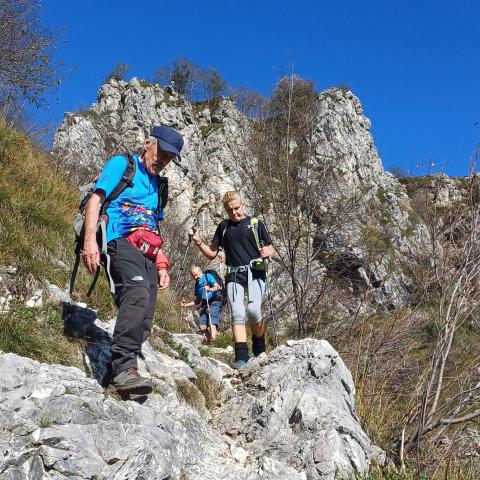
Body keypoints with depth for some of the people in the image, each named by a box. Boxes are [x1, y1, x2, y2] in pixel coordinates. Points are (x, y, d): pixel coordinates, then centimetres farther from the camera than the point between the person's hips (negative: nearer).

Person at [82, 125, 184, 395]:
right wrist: (90, 240, -17)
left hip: (147, 255, 8)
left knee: (143, 321, -4)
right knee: (138, 293, -32)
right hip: (121, 243, -8)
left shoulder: (158, 185, 29)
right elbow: (96, 201, -3)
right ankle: (124, 367, -38)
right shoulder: (121, 164, 9)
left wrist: (162, 265, 21)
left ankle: (121, 373, -1)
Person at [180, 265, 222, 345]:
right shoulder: (197, 284, 20)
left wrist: (210, 289, -32)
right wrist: (187, 304, 14)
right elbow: (198, 301, 26)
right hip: (205, 305, 7)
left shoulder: (208, 276, 1)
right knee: (202, 327, -4)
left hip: (214, 302, -7)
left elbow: (218, 287, -12)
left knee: (212, 324, -21)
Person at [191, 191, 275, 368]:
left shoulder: (255, 223, 8)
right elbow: (211, 254, 19)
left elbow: (271, 249, 12)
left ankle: (259, 348, 7)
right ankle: (241, 356, -12)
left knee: (253, 310, -18)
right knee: (237, 314, -10)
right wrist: (199, 242, 1)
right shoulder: (223, 227, 17)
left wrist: (267, 251, -12)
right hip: (234, 275, 3)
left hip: (254, 273, -2)